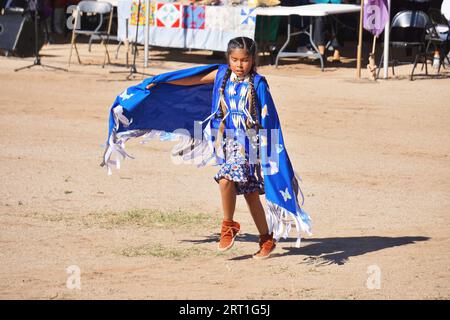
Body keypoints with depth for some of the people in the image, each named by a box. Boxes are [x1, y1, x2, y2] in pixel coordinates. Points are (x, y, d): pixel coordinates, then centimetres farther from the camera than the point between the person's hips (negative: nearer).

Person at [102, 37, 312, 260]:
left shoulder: (258, 84, -7)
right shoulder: (221, 75, 6)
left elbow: (268, 119, -7)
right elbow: (191, 80, 15)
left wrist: (269, 149, -12)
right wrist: (159, 82, 18)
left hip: (248, 143, -5)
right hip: (228, 141, 5)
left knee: (226, 178, -24)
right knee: (250, 193, 7)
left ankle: (229, 225, -2)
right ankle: (267, 239, 16)